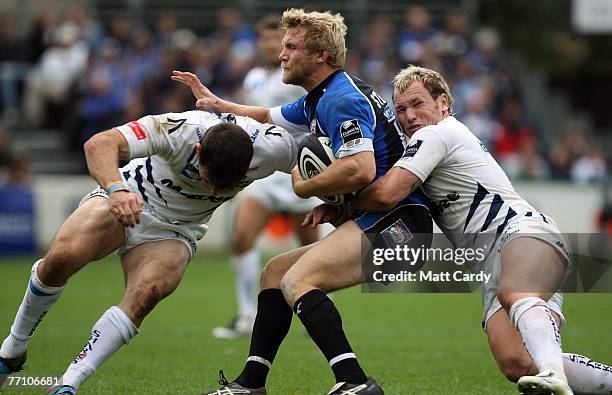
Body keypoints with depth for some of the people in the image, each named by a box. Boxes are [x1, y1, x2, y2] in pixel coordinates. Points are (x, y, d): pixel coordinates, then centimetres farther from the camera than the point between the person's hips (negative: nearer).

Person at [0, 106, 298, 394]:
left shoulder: (274, 146, -26)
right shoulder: (179, 130, -34)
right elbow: (100, 144, -43)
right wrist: (115, 188, -59)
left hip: (174, 230, 2)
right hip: (126, 197, -2)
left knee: (145, 294, -27)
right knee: (60, 258, -23)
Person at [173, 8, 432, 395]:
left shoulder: (341, 98, -15)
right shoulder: (318, 99, 18)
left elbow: (360, 170, -29)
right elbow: (270, 118, 39)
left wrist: (305, 186, -14)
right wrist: (216, 103, 31)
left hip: (397, 218, -11)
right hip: (370, 221, 11)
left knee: (298, 280, -25)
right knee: (276, 272, 17)